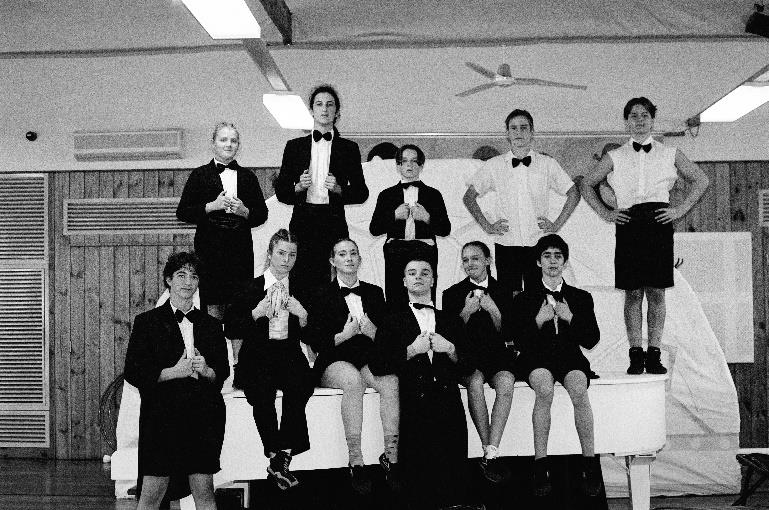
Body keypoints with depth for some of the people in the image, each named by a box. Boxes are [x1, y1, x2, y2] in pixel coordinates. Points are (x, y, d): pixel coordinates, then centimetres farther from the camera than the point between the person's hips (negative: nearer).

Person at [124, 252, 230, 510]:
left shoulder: (211, 325, 14)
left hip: (204, 414, 3)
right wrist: (174, 372, -12)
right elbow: (132, 372, -2)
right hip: (162, 414, -3)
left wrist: (206, 370, -6)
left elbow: (223, 372, 16)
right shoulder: (147, 322, 4)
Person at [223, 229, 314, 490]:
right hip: (257, 356, -1)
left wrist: (302, 315, -6)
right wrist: (257, 313, -9)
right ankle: (277, 455, -22)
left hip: (289, 355, 1)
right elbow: (230, 330, 4)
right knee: (261, 389, -34)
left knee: (301, 385, -32)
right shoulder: (251, 288, 11)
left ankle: (281, 459, -25)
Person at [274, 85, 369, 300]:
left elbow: (362, 193, 10)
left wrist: (339, 189, -7)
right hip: (302, 224, 1)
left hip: (334, 224, -1)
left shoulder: (349, 148, 12)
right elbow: (280, 191, 12)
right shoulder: (295, 146, 14)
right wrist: (298, 187, -7)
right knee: (300, 285, -7)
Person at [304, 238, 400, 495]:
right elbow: (313, 341, 0)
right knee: (353, 379, -38)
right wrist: (344, 335, -12)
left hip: (369, 358, 3)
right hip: (334, 361, -3)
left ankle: (391, 455, -30)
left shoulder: (374, 293, 18)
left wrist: (373, 332, -8)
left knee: (390, 380, -31)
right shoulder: (323, 295, 8)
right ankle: (355, 462, -36)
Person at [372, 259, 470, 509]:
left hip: (447, 400, 2)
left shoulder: (450, 321, 25)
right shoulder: (393, 318, 17)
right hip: (412, 402, -1)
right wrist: (411, 350, -5)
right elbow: (377, 364, 6)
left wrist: (450, 350, 1)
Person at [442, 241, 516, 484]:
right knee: (475, 382, -34)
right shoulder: (453, 294, 11)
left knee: (505, 383, -33)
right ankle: (489, 454, -27)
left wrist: (493, 310, -10)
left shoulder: (502, 293, 14)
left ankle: (491, 454, -34)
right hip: (466, 354, -1)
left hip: (497, 353, 1)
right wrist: (467, 311, -11)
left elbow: (508, 334, 6)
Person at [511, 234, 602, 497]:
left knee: (579, 389, -34)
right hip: (537, 359, -1)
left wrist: (570, 318, -4)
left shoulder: (581, 298, 18)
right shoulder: (524, 299, 16)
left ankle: (590, 464, -28)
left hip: (571, 357, 1)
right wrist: (538, 321, -9)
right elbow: (519, 342, 6)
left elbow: (591, 340, 9)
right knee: (544, 389, -36)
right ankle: (541, 467, -35)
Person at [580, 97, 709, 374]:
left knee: (656, 292, -1)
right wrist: (605, 213, 8)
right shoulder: (616, 157, 12)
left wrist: (680, 209, 7)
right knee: (633, 292, -2)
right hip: (629, 224, 0)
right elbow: (587, 185, 19)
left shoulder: (669, 154, 12)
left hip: (659, 224, 0)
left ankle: (654, 355, 4)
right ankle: (636, 355, 3)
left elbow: (700, 180, 17)